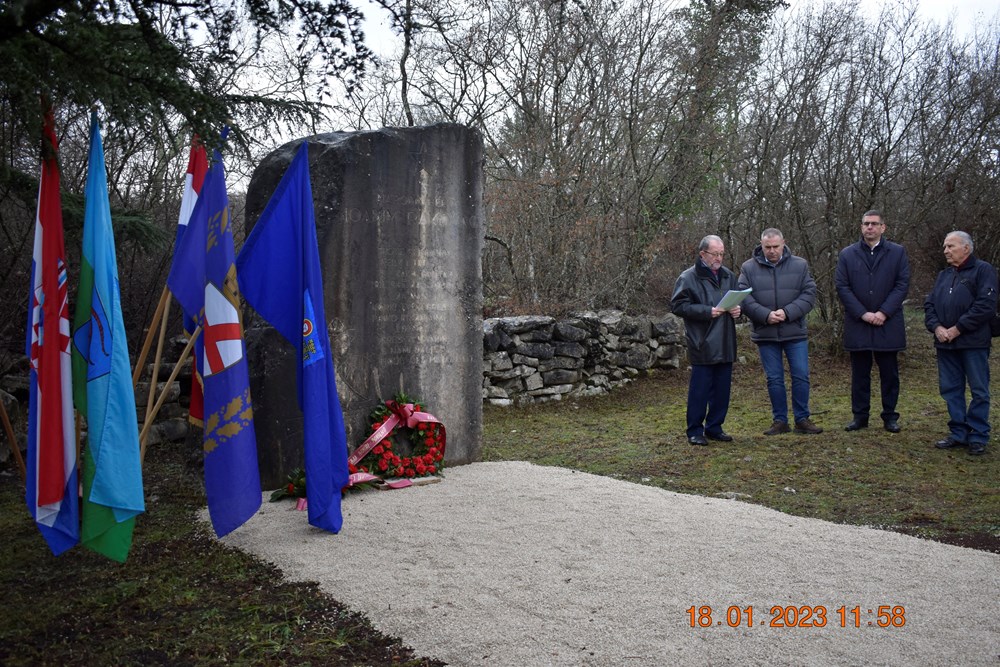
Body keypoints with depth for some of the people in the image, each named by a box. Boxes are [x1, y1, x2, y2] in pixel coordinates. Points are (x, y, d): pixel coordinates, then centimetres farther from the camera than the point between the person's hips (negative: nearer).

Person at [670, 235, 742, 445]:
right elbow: (678, 305, -12)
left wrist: (737, 308, 1)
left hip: (725, 345, 6)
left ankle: (714, 428, 24)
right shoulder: (688, 278, -7)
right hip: (702, 346, -6)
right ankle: (695, 431, 9)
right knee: (700, 389, -2)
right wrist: (707, 311, -20)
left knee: (722, 389, 11)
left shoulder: (729, 276, 14)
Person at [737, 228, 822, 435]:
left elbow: (809, 294, -3)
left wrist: (787, 313, -17)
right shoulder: (748, 268, 0)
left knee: (801, 376, 2)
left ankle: (802, 419, 15)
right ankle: (780, 420, 17)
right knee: (774, 379, 7)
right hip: (765, 334, 0)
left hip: (795, 332, 0)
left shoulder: (800, 265, 3)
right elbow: (744, 298, -7)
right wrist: (765, 315, -20)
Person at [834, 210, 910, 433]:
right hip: (858, 324, 1)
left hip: (888, 324, 0)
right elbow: (842, 287, -1)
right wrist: (863, 314, -10)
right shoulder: (847, 254, 4)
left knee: (889, 373, 7)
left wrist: (884, 312, -12)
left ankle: (890, 416, 17)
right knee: (860, 373, 7)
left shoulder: (897, 252, 4)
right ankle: (860, 416, 16)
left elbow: (902, 284, -2)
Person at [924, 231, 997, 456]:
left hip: (973, 343, -7)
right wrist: (936, 327, -6)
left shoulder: (983, 270, -5)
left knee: (979, 391, 1)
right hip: (945, 344, 7)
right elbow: (929, 304, 13)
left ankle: (978, 437, 8)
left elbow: (986, 305, -15)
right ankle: (958, 433, 18)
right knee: (951, 389, 9)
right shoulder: (943, 275, 17)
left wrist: (957, 329, -16)